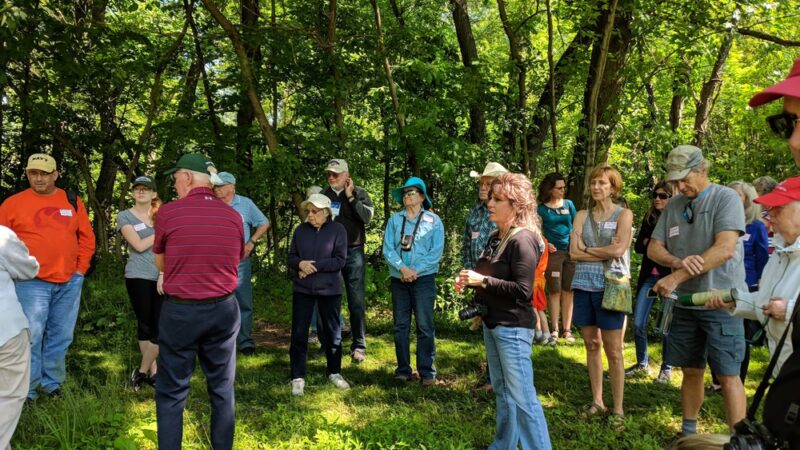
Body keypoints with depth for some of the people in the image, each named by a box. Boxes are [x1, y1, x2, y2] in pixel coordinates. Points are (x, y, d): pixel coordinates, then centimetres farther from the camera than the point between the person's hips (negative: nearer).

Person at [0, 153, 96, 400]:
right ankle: (26, 393, 7)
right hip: (32, 283, -3)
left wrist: (81, 268, 5)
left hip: (69, 282, 3)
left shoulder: (73, 202, 8)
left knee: (60, 337, 11)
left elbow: (87, 238, 12)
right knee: (31, 338, -4)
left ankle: (53, 385, 25)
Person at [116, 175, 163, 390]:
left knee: (162, 326, -1)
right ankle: (152, 371, 15)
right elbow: (139, 245, -10)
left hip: (162, 277, 3)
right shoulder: (125, 216, 3)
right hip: (138, 277, -3)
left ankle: (142, 371, 13)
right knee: (145, 325, 3)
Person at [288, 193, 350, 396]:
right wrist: (301, 264, -16)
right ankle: (298, 377, 12)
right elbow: (291, 257, 6)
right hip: (302, 289, 2)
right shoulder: (301, 230, 4)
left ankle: (334, 372, 28)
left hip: (329, 289, -2)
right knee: (299, 333, 1)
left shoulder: (338, 230, -5)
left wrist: (314, 266, -17)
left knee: (332, 331, 11)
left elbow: (340, 260, -12)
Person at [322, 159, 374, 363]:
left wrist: (350, 197, -14)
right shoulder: (323, 195, 8)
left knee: (356, 301, 0)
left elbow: (367, 217, -14)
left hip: (352, 252, -2)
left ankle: (359, 346, 8)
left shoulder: (358, 193, 2)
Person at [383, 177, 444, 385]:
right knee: (400, 325, 7)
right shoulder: (394, 220, 7)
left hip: (424, 279, -3)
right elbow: (387, 248, 0)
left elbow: (436, 252, -5)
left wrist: (416, 270, -13)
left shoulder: (434, 221, 1)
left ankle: (427, 372, 5)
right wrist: (402, 267, -15)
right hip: (398, 279, 3)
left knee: (425, 326, -3)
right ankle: (403, 370, 17)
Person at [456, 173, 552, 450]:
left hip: (513, 327, -9)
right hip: (492, 323, 9)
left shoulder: (523, 239, -17)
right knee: (502, 391, 19)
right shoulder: (496, 238, 10)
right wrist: (470, 281, 3)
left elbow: (522, 291, -22)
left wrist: (483, 281, -22)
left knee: (522, 397, -5)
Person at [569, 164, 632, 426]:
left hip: (610, 286, -4)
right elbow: (574, 253, -1)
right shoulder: (582, 216, 10)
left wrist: (587, 249, -4)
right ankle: (597, 401, 22)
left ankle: (618, 409, 9)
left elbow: (618, 250, -14)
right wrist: (604, 252, -9)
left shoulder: (623, 214, 1)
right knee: (591, 345, 11)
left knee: (613, 351, -1)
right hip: (583, 285, 4)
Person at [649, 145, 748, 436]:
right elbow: (653, 249, 6)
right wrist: (678, 262, -16)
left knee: (727, 374, -4)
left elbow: (724, 250, -21)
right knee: (691, 371, 13)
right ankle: (688, 432, 26)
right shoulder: (673, 205, 8)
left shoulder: (726, 198, -9)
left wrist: (676, 277, -22)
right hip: (684, 302, 5)